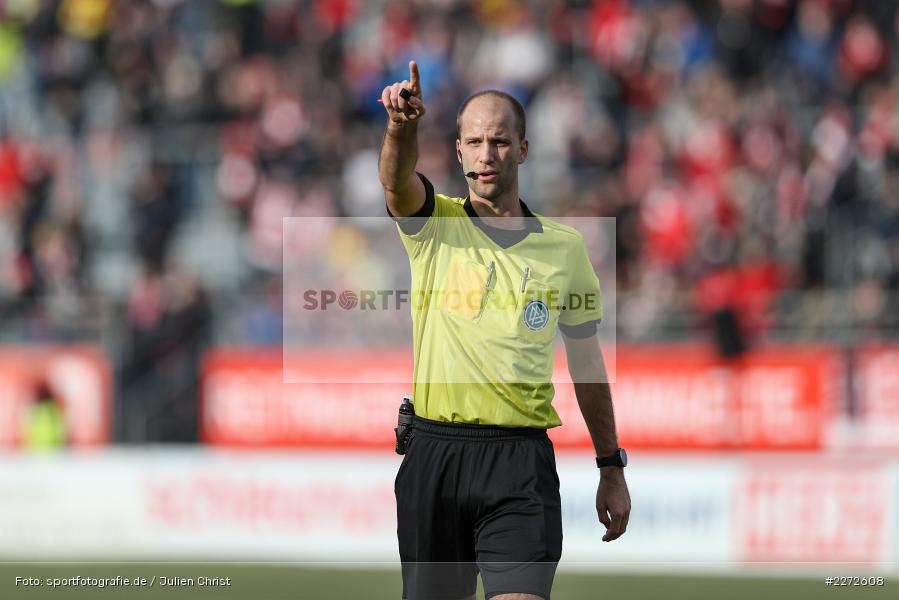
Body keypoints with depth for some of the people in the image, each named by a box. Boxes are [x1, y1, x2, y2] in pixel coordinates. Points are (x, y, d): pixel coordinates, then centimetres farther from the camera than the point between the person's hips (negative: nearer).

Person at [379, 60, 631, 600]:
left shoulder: (565, 246, 9)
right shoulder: (434, 226, 5)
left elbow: (586, 362, 17)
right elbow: (397, 180, -19)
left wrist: (612, 467, 16)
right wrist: (403, 125, -42)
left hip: (522, 459, 0)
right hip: (435, 453, 0)